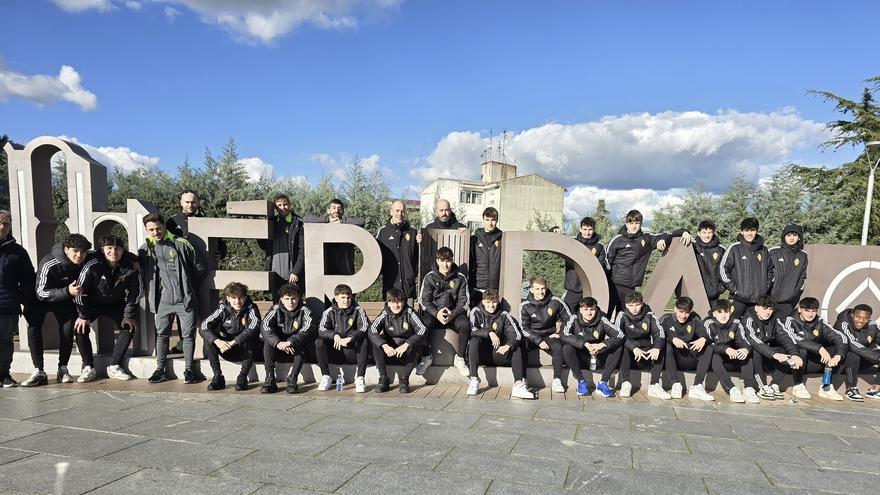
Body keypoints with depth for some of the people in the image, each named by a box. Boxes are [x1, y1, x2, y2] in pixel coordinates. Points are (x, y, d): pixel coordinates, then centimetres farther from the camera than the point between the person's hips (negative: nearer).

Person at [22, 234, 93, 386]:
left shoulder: (84, 262, -19)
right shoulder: (49, 264, -33)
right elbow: (41, 293, -32)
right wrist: (67, 291, -46)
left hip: (64, 299, 3)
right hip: (40, 299, -3)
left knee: (68, 329, -9)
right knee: (33, 328, -15)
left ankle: (63, 369, 2)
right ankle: (39, 372, -10)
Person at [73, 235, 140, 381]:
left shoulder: (131, 266, -20)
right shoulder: (92, 266, -26)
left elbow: (134, 292, -8)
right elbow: (80, 290, -16)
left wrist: (129, 315, -7)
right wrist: (83, 315, -14)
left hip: (116, 303, 2)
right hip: (93, 303, -2)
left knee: (129, 327, -12)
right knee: (80, 327, -19)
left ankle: (114, 367, -2)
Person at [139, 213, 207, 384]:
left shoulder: (181, 244, -3)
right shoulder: (145, 249, 5)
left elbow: (200, 268, 3)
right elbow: (143, 274, 19)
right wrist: (152, 291, 11)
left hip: (185, 299, -2)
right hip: (163, 301, 3)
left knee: (188, 335, 0)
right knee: (161, 334, 8)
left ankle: (188, 370, 9)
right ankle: (160, 369, 19)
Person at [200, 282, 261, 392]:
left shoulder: (251, 309, -13)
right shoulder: (223, 309, -6)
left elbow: (254, 328, -31)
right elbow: (203, 327, -16)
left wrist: (233, 342, -40)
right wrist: (217, 341, -35)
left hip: (245, 351, -3)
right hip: (228, 351, 3)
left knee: (252, 340, -34)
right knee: (209, 340, -21)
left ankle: (242, 378, -18)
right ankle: (218, 377, -14)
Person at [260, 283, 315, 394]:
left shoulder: (304, 310, -6)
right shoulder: (276, 309, -2)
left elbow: (309, 328, -26)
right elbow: (264, 326, -19)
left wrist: (290, 342, -39)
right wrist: (278, 343, -36)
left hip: (297, 351, -1)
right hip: (279, 353, 2)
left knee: (302, 342, -30)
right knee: (268, 341, -24)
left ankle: (292, 379, -29)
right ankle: (270, 380, -25)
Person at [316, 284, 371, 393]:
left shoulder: (358, 311, 2)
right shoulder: (329, 312, 5)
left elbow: (365, 329, -12)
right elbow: (321, 330, -9)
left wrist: (350, 338, -30)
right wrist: (335, 335, -30)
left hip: (353, 352, -1)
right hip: (335, 351, 1)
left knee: (364, 342, -30)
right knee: (319, 342, -23)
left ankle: (360, 378, -21)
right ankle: (326, 377, -12)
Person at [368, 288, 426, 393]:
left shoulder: (409, 313, -11)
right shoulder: (385, 314, -7)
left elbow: (422, 330, -25)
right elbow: (371, 331, -21)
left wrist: (406, 345, -37)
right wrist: (384, 345, -38)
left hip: (407, 354, -1)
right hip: (390, 350, 1)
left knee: (417, 345, -30)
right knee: (377, 343, -24)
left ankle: (404, 379, -17)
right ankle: (383, 378, -15)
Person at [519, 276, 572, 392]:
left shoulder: (555, 302, -5)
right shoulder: (525, 306, -6)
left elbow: (568, 318, 8)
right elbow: (524, 328, -6)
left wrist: (560, 333, 0)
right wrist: (538, 341, -16)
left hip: (549, 335, 1)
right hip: (531, 337, 0)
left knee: (558, 347, -30)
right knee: (521, 346, -31)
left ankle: (557, 381, -25)